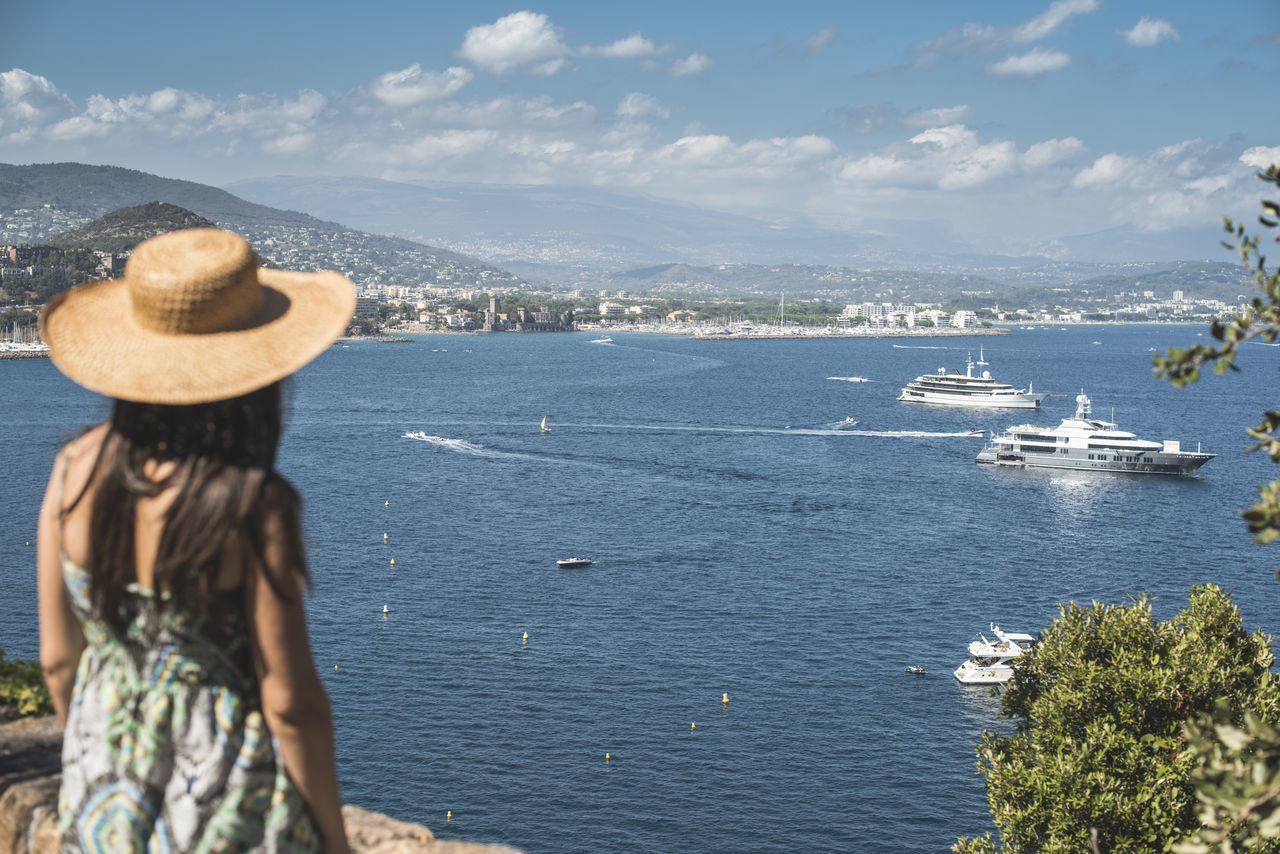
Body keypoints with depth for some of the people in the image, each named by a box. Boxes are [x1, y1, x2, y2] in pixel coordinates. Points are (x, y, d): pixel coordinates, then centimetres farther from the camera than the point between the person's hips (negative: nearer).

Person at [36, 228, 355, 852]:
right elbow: (289, 700, -20)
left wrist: (96, 767, 17)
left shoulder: (76, 470, -10)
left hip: (108, 800, 5)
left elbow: (57, 657, 0)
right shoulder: (253, 504, -26)